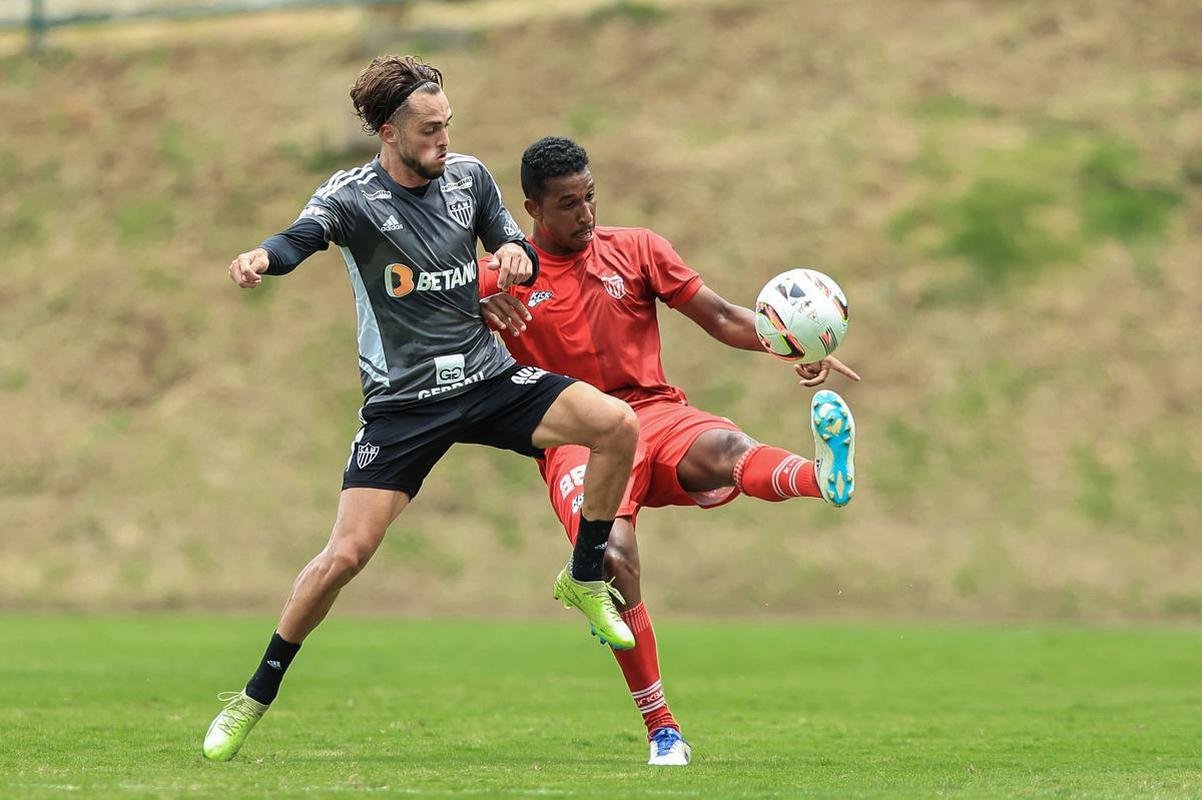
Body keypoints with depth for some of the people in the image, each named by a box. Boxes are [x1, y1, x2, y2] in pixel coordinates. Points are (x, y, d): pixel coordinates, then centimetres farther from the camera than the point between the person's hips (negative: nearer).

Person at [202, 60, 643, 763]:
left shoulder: (469, 177, 3)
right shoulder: (352, 196, -11)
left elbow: (521, 254, 13)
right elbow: (302, 237, -31)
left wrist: (517, 255, -12)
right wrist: (262, 257, -55)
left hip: (489, 376, 4)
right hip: (403, 401, -4)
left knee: (617, 424, -17)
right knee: (346, 554, -13)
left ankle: (585, 580, 4)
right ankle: (255, 698, 5)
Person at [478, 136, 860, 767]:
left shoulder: (636, 250, 12)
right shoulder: (502, 281, 7)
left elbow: (721, 317, 9)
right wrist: (479, 312, -18)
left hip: (656, 415, 2)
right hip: (575, 439, -2)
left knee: (722, 449, -34)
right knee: (612, 557, -29)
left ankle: (823, 474, -69)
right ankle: (661, 730, -21)